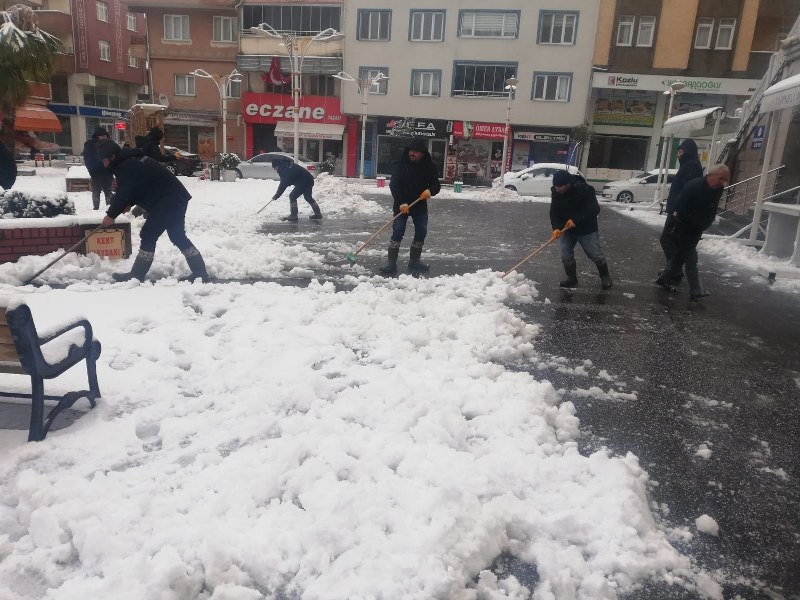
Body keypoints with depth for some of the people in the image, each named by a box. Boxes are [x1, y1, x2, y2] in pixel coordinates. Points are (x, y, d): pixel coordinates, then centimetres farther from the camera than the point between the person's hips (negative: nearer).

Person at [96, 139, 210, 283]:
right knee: (178, 236, 13)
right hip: (177, 198, 10)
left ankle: (136, 275, 3)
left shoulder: (125, 167, -14)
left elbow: (123, 193, -9)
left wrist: (111, 214, 4)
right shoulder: (132, 159, 17)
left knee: (148, 235, -3)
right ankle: (200, 272, 13)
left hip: (166, 203, -10)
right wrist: (128, 203, 14)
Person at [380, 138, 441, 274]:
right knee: (398, 231, -12)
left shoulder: (428, 166, 0)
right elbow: (394, 185, -15)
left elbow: (436, 184, 2)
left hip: (420, 205, 3)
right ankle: (391, 262, -8)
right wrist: (401, 203, -26)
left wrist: (430, 190, -23)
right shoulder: (400, 165, -8)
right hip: (401, 204, -3)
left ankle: (414, 261, 17)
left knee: (421, 232, 1)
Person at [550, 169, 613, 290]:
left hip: (587, 229, -4)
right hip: (566, 229, 4)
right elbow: (554, 212, -7)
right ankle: (571, 278, 20)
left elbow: (594, 210, -28)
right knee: (565, 255, 0)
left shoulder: (584, 189, -25)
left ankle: (605, 276, 27)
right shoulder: (555, 192, -10)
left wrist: (576, 220, -35)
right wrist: (556, 228, -23)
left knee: (596, 254, 5)